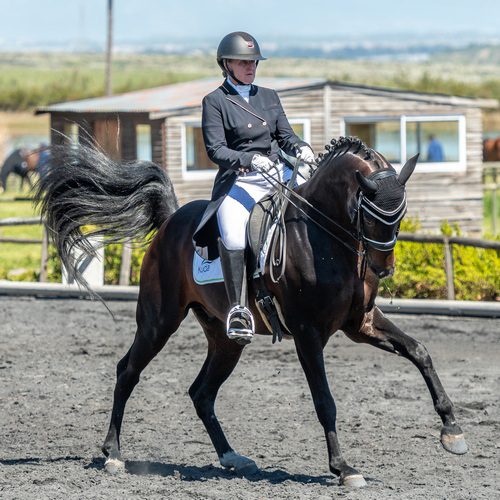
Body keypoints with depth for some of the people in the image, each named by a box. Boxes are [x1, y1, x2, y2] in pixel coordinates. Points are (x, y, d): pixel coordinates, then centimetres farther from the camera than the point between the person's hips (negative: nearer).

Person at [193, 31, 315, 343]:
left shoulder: (268, 97, 18)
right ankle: (238, 308, -26)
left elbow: (285, 135, 15)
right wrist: (250, 160, -23)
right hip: (240, 180, -5)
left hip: (281, 173, 5)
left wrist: (301, 148, -9)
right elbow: (215, 150, -6)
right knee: (233, 236, -31)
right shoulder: (215, 102, 3)